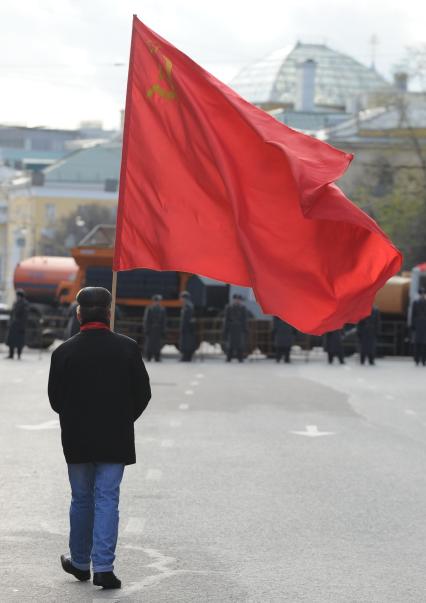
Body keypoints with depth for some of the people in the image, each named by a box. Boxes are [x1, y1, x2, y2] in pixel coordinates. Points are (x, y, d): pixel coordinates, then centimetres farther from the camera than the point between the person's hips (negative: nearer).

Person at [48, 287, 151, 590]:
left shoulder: (64, 352, -6)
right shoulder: (128, 348, -6)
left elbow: (55, 398, -1)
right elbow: (143, 394, -1)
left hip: (77, 440, 1)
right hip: (115, 440, -1)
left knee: (81, 500, 14)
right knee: (107, 500, 2)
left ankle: (80, 562, 25)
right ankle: (103, 566, -6)